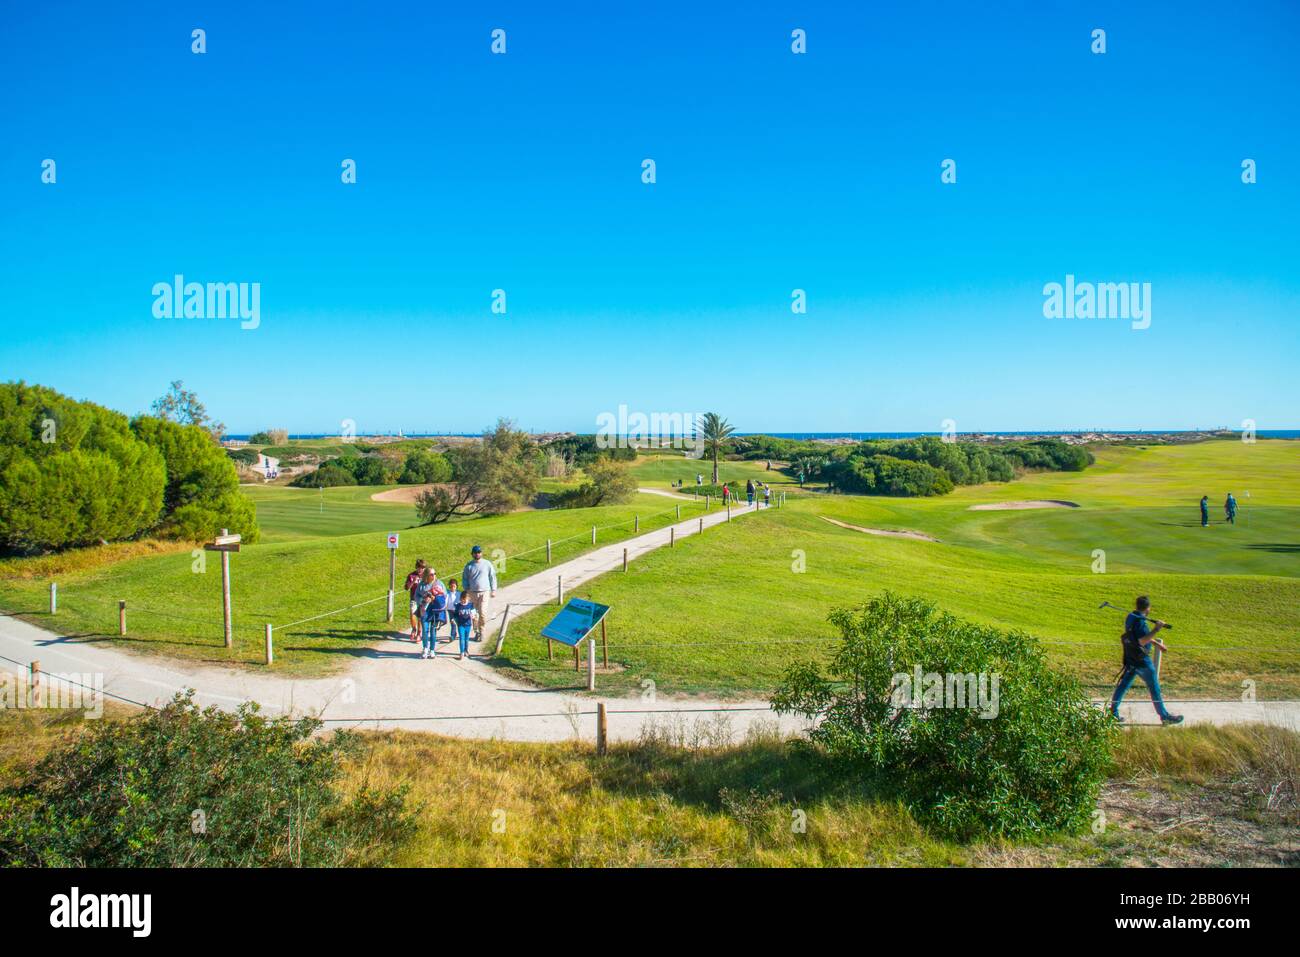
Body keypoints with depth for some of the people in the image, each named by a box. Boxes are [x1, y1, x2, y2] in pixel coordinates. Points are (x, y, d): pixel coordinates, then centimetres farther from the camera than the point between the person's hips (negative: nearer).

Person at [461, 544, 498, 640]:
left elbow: (492, 577, 6)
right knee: (474, 613, 5)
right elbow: (464, 578, 11)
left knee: (482, 612, -11)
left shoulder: (487, 564, 1)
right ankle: (476, 632, 17)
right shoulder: (469, 565, 4)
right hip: (472, 592, 2)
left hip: (484, 592, -2)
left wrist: (493, 590, 3)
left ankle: (482, 632, 2)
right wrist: (466, 589, -2)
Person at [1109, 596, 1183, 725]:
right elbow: (1142, 641, -26)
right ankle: (1165, 716, 11)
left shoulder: (1131, 617, 8)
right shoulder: (1140, 621, -21)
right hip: (1141, 660, -9)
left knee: (1124, 684, 12)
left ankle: (1113, 711, 13)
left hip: (1130, 658, 9)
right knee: (1154, 688, 2)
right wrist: (1156, 630, -29)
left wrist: (1156, 643, 28)